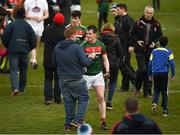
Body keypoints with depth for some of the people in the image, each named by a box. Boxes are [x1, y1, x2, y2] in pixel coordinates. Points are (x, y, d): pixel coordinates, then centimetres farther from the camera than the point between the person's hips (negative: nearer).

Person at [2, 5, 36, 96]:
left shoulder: (11, 25, -4)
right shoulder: (28, 26, 3)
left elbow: (4, 38, -6)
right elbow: (33, 41, 2)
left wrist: (7, 47, 11)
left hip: (13, 51, -2)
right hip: (24, 51, 2)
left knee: (13, 70, -4)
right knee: (23, 71, 14)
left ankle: (15, 88, -22)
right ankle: (21, 89, 20)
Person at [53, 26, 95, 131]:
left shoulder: (57, 48, 1)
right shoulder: (76, 47, -17)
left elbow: (55, 63, 12)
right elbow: (85, 63, -18)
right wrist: (90, 58, 2)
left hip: (63, 80, 5)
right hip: (76, 79, -5)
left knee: (68, 101, 15)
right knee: (83, 98, 11)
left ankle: (68, 123, 17)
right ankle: (78, 120, -1)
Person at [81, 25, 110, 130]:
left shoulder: (101, 45, 1)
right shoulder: (83, 46, -9)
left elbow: (105, 59, 10)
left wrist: (107, 70, -3)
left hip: (98, 75, 2)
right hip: (86, 76, -2)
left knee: (101, 97, -3)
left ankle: (103, 121, 2)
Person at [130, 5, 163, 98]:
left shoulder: (156, 24, 3)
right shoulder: (139, 23, -2)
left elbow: (160, 36, 12)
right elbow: (132, 34, 6)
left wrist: (154, 42, -6)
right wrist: (137, 41, -10)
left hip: (151, 51, 2)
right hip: (140, 51, -2)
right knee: (142, 69, -14)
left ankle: (147, 92, 13)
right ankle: (137, 87, 11)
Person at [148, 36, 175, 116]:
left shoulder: (154, 51, 8)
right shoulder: (169, 52, 0)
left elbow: (150, 63, 9)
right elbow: (172, 63, -4)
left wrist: (150, 74, 17)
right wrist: (173, 75, 3)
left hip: (155, 73, 2)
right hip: (164, 73, -2)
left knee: (156, 90, 15)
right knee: (164, 92, 6)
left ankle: (154, 103, -13)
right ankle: (164, 110, 4)